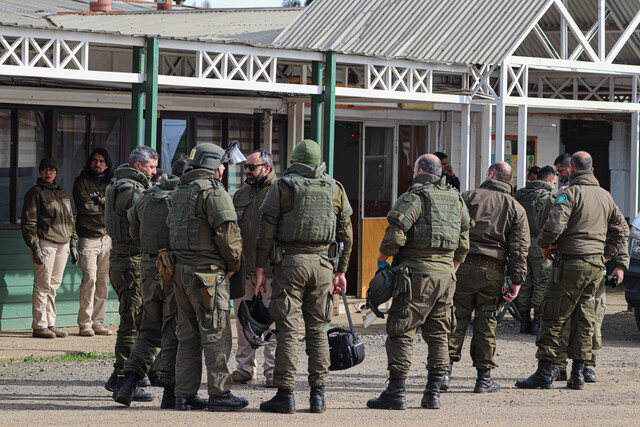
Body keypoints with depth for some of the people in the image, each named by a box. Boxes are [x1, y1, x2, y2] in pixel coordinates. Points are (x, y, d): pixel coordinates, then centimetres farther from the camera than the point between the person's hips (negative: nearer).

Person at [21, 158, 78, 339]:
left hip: (63, 244, 6)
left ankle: (50, 324, 10)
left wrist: (73, 245, 19)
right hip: (45, 243, -6)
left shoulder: (62, 193, 19)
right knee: (43, 285, -8)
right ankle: (39, 326, -6)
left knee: (54, 284, 6)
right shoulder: (35, 193, -1)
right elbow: (28, 223, -6)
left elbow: (70, 220, 25)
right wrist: (35, 247, -13)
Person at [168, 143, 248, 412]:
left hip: (180, 269, 8)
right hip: (207, 272, -8)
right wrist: (234, 263, -4)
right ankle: (219, 393, -2)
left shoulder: (179, 192, 16)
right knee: (215, 335, -3)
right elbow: (228, 232, -17)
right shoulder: (213, 191, -11)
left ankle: (184, 394, 11)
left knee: (187, 336, 11)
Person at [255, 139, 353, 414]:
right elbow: (346, 234, 11)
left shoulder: (282, 187, 1)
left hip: (289, 262, -3)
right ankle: (318, 396, 5)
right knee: (318, 330, 7)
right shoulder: (335, 189, 10)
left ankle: (285, 395, -5)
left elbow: (266, 231, -3)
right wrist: (341, 272, 16)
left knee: (287, 330, -3)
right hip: (322, 264, 3)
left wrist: (260, 270, 1)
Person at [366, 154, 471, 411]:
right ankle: (433, 394, 9)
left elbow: (395, 236, -16)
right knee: (438, 336, 10)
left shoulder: (413, 198, -8)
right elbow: (463, 245, 18)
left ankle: (396, 393, -7)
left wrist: (382, 259, 0)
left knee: (401, 333, -3)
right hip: (446, 275, 6)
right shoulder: (456, 200, 13)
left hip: (418, 275, -6)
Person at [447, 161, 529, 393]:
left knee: (456, 319, 3)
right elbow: (519, 248, 3)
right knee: (486, 324, 6)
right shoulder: (516, 209, 10)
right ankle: (484, 377, 8)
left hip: (463, 266, -1)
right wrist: (517, 281, 3)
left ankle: (445, 368, -5)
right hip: (493, 270, 1)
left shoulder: (468, 197, 5)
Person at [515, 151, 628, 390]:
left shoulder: (570, 193, -10)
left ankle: (545, 372, -5)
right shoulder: (605, 196, 13)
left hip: (571, 263, -7)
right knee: (584, 319, 10)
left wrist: (544, 244, -4)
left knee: (553, 317, -3)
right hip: (595, 265, 7)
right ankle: (578, 374, 10)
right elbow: (621, 229, 19)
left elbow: (555, 224, -21)